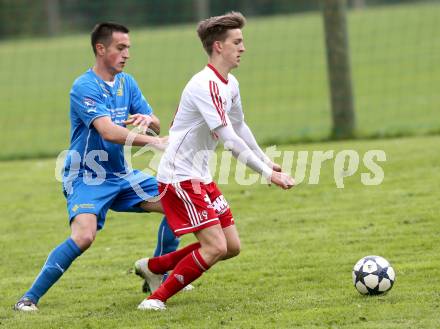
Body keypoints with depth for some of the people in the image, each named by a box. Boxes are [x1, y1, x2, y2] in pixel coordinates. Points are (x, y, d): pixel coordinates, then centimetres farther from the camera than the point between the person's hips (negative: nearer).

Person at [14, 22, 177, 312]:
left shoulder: (126, 82, 7)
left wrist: (148, 120, -16)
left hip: (120, 174, 8)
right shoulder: (84, 87, -17)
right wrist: (154, 141, -34)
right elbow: (109, 131, -30)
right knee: (84, 236, -29)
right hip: (86, 177, -8)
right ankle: (30, 298, -18)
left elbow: (155, 126, 8)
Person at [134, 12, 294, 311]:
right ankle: (157, 298, -3)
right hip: (180, 176, -10)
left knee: (232, 247, 8)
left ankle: (153, 267, 21)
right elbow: (229, 140, -27)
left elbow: (239, 127, 26)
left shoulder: (230, 84, 9)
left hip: (201, 177, 10)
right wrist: (268, 174, -26)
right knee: (215, 247, -16)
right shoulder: (206, 85, -22)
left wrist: (266, 160, 28)